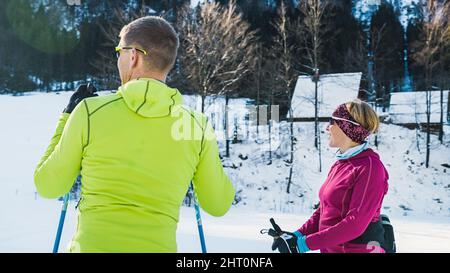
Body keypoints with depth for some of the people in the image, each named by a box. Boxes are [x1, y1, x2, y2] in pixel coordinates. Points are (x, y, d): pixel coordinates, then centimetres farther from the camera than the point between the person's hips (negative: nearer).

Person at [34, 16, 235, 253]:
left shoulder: (90, 111, -8)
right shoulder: (197, 125, -4)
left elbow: (48, 186, 3)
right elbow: (218, 205, 6)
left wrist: (67, 118, 13)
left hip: (90, 245, -1)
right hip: (160, 245, 1)